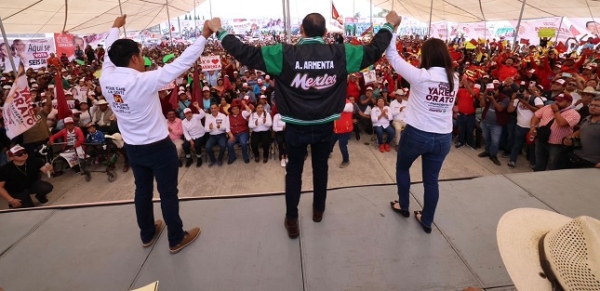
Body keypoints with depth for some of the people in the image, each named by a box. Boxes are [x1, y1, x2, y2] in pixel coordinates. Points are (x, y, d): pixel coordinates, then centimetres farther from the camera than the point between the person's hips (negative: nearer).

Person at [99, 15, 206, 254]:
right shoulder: (144, 81, -24)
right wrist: (204, 36, -19)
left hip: (132, 148, 7)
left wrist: (115, 28, 30)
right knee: (168, 193, 7)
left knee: (142, 190, 21)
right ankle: (176, 239, 22)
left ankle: (147, 234, 38)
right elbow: (181, 64, -24)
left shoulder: (106, 79, -6)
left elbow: (109, 55, 15)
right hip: (159, 147, -7)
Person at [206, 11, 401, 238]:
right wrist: (389, 25, 19)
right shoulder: (340, 53, -10)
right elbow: (373, 51, 2)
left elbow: (246, 54, -14)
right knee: (321, 167, 23)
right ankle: (318, 210, 43)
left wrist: (220, 31, 0)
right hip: (325, 126, 2)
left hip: (296, 127, -2)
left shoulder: (284, 54, -16)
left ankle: (291, 221, 24)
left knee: (294, 171, 15)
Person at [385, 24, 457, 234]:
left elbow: (392, 56, -10)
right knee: (432, 179, 16)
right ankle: (427, 221, 30)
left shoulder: (420, 76, -15)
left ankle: (403, 206, 38)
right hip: (443, 137, 5)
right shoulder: (454, 79, 1)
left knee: (402, 168, 23)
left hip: (416, 134, -4)